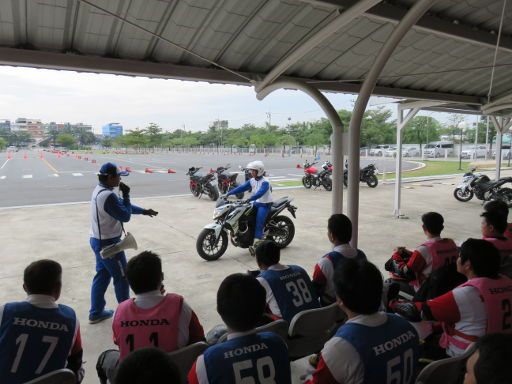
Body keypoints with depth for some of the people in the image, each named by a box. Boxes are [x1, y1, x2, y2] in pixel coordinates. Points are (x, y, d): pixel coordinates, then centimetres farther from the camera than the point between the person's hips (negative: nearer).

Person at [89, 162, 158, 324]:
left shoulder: (100, 190, 6)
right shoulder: (108, 196, -27)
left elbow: (121, 206, 15)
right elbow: (125, 216, -21)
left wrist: (144, 211, 17)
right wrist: (126, 194, -14)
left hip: (98, 240, 10)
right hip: (108, 243, -10)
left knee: (102, 275, 19)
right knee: (121, 277, 6)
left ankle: (96, 312, 28)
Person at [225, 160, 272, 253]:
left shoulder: (265, 182, -18)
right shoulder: (252, 180, 6)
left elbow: (260, 193, -34)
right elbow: (242, 187, 1)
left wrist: (249, 199, -47)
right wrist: (229, 193, -10)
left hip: (265, 204, -8)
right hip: (256, 203, 8)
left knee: (258, 223, -23)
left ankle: (256, 245, -28)